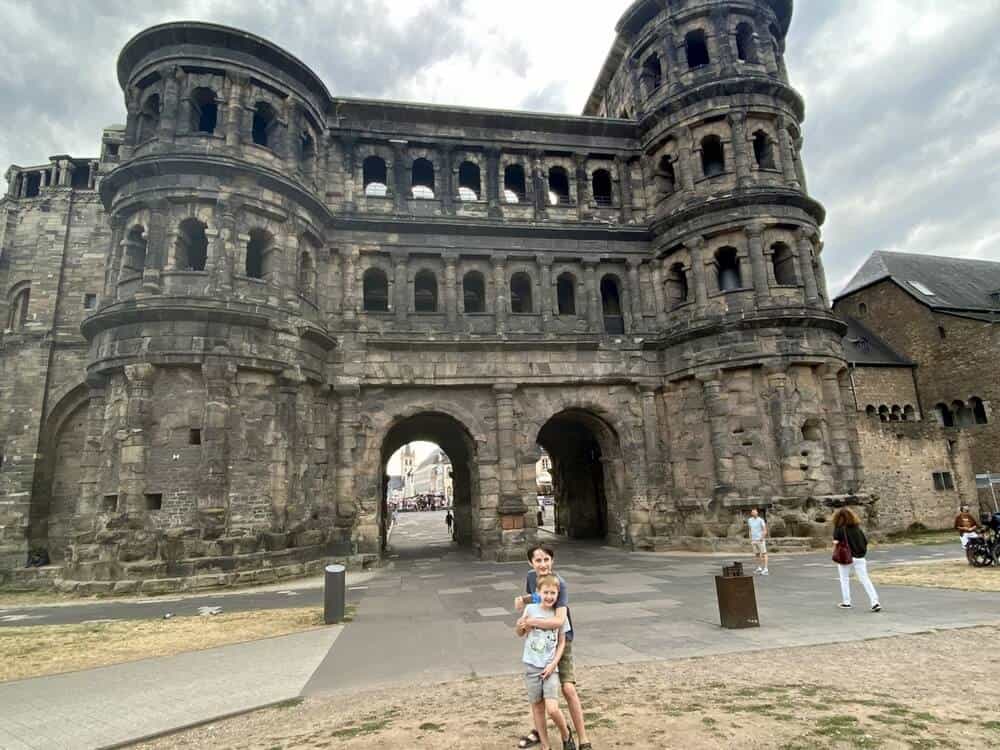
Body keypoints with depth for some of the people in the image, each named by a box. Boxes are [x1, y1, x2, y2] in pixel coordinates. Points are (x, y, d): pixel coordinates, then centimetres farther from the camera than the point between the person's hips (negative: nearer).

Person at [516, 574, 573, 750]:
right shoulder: (530, 609, -7)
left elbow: (562, 643, 2)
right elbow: (521, 634, 7)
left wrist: (553, 664, -9)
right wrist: (520, 627, -16)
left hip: (550, 667, -1)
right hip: (532, 666, 1)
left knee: (552, 709, -11)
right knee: (537, 708, 11)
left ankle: (566, 735, 19)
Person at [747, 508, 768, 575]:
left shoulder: (761, 520, -10)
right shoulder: (749, 520, 7)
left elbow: (765, 530, -12)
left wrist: (762, 538, -25)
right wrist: (750, 539, 11)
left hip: (760, 540, -6)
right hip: (753, 540, 6)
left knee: (763, 554, -7)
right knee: (756, 554, 12)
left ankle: (765, 569, -7)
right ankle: (759, 568, 22)